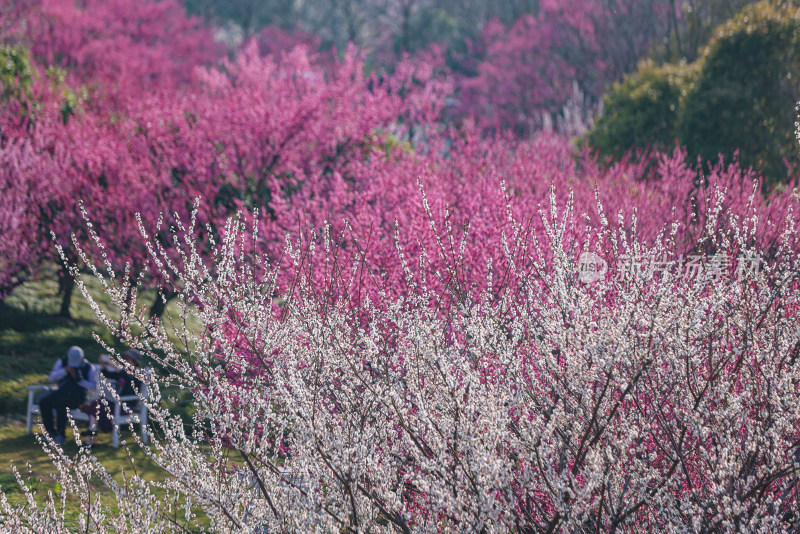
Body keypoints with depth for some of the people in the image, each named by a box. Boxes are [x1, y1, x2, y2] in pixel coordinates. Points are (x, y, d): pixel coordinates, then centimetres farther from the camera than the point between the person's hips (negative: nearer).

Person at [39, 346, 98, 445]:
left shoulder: (89, 368, 2)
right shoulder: (62, 362, 9)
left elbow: (94, 386, -1)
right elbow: (52, 377, 2)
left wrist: (80, 380, -15)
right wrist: (65, 370, -13)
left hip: (77, 395, -4)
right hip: (62, 391, 4)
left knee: (61, 403, -37)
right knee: (44, 401, -25)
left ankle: (61, 435, -29)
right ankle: (51, 432, -14)